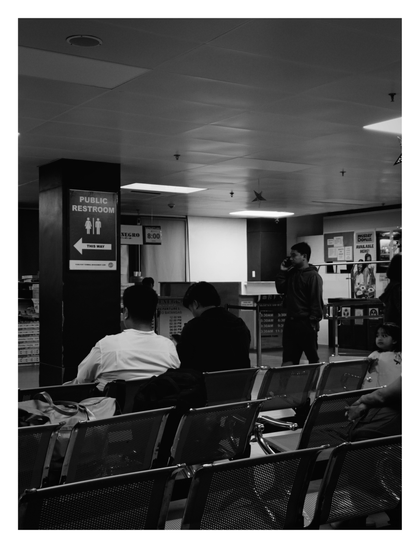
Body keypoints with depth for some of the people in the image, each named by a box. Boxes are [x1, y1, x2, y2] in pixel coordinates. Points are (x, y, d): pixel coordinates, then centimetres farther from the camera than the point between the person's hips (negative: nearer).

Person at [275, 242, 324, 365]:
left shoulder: (313, 276, -12)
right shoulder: (291, 273, 12)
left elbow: (316, 301, -16)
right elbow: (280, 289, 14)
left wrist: (313, 322, -20)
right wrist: (282, 272, 6)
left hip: (306, 323, -7)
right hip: (290, 321, 7)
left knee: (313, 359, 7)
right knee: (288, 360, 6)